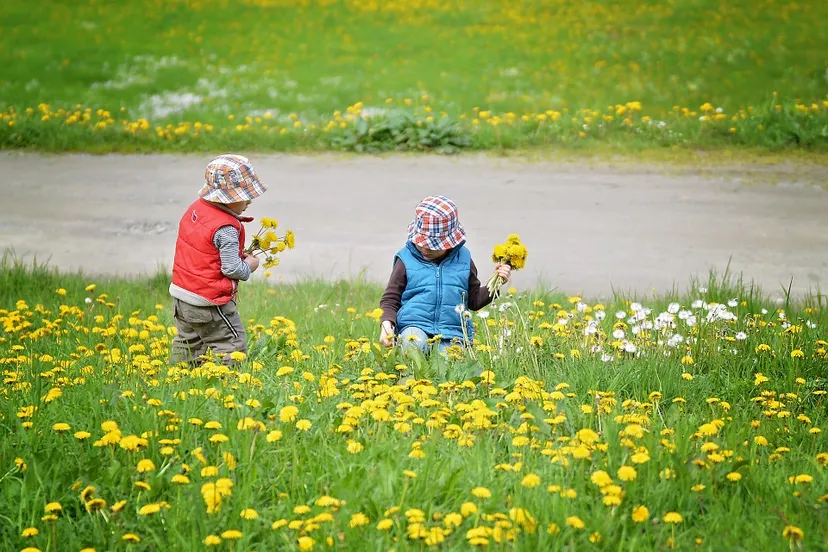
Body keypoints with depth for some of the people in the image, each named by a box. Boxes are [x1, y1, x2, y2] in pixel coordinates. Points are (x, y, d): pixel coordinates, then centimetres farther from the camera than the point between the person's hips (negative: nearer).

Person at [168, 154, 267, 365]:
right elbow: (231, 269, -24)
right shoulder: (226, 228, -24)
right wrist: (249, 266, -3)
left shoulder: (195, 208, 2)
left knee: (188, 342, 22)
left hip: (181, 293, 9)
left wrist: (238, 254, 10)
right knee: (232, 348, 0)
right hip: (209, 303, -9)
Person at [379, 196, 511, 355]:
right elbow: (390, 300, 11)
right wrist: (387, 323, -8)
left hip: (452, 335, 1)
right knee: (413, 343, -38)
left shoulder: (462, 259, 14)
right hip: (415, 326, 0)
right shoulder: (406, 259, 7)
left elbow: (474, 299, 25)